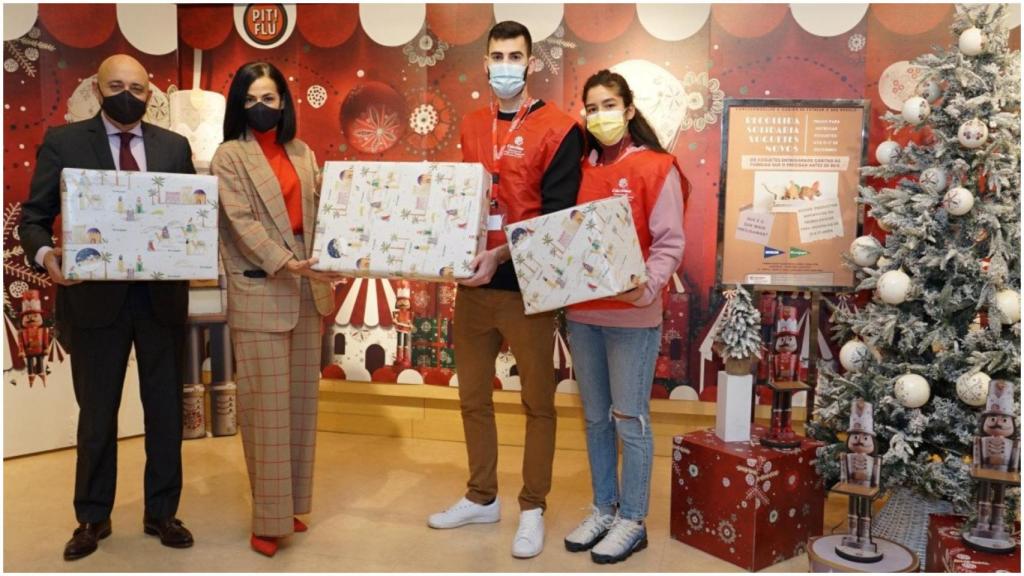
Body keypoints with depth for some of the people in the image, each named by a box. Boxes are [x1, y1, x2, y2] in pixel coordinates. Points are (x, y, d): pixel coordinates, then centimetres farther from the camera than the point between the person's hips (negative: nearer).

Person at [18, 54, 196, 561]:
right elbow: (33, 217, -1)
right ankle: (92, 517, 29)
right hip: (95, 297, -1)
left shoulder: (174, 146, 7)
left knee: (166, 409, 9)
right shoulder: (63, 142, 1)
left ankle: (161, 512, 25)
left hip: (162, 296, 2)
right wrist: (46, 255, -21)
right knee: (97, 413, 11)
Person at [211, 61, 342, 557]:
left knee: (302, 401, 10)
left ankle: (291, 504, 23)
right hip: (259, 294, -5)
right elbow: (241, 220, -12)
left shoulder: (302, 154, 14)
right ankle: (269, 518, 7)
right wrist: (283, 262, -25)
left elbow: (318, 213, 11)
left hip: (307, 291, 5)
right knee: (267, 406, -3)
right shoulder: (229, 156, -1)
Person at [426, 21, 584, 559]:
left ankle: (532, 509, 22)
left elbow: (556, 215, -13)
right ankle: (481, 497, 31)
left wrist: (500, 256, -23)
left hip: (526, 285, -5)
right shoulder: (471, 126, 12)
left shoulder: (559, 129, -6)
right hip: (473, 284, 6)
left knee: (537, 401, 6)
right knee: (473, 397, 14)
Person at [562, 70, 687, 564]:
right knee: (596, 418, 14)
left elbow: (670, 244, -10)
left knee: (630, 420, 3)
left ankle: (632, 521, 17)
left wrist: (646, 287, -25)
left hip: (632, 316, -5)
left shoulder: (656, 167, -5)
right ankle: (603, 509, 29)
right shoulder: (582, 169, 11)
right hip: (581, 312, 6)